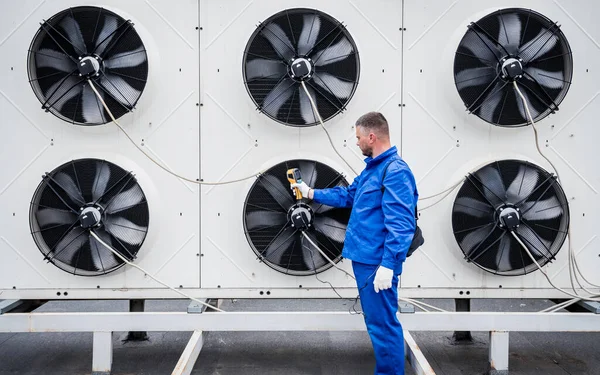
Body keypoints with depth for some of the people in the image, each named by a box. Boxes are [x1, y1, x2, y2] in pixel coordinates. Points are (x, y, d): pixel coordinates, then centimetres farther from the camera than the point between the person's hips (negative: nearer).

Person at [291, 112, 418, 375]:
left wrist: (388, 265, -26)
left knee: (382, 323, -4)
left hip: (377, 262, -11)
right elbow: (348, 195, 30)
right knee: (376, 321, 17)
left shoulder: (395, 171, -18)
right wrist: (310, 193, 31)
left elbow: (400, 224, -23)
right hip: (364, 257, 11)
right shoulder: (372, 167, 15)